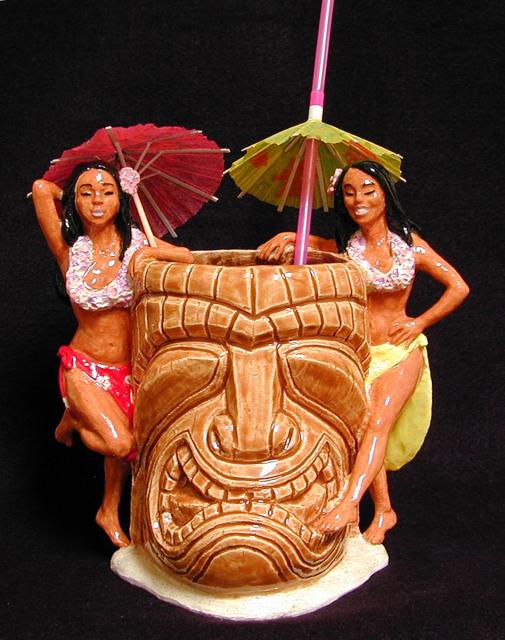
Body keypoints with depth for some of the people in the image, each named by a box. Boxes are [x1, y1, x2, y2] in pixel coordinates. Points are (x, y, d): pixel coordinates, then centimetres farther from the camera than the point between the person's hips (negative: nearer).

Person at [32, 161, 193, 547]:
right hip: (85, 366, -2)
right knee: (119, 443, -19)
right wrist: (71, 199, 2)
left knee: (124, 446, 11)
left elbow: (188, 258, -14)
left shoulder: (135, 244, -7)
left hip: (128, 366, 2)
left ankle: (110, 514, 39)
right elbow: (41, 188, -13)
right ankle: (73, 419, 15)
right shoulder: (69, 249, -9)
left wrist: (148, 253, -24)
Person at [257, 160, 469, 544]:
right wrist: (288, 236, -20)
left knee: (379, 423, -18)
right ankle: (383, 510, 14)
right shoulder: (345, 246, 0)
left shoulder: (408, 242, -1)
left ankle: (349, 505, -24)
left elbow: (459, 287, 4)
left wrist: (420, 323, -3)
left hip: (400, 349, -1)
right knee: (365, 428, -1)